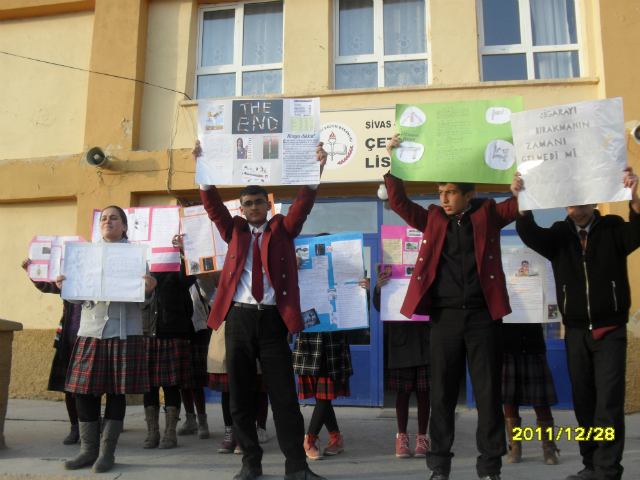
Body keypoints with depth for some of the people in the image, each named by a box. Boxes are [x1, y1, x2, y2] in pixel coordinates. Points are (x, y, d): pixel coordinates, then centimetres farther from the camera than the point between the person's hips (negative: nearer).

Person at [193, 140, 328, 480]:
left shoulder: (282, 229, 11)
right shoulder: (234, 231, 15)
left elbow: (304, 204, -1)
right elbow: (213, 205, 4)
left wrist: (315, 170, -15)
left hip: (272, 318, -2)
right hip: (238, 317, 2)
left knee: (284, 395, -1)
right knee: (239, 396, 7)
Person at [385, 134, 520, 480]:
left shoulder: (488, 214, 9)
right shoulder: (433, 219, 12)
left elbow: (519, 204, 1)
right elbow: (399, 202, 9)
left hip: (483, 316, -1)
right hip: (444, 316, 2)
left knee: (488, 393, 4)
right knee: (441, 393, 6)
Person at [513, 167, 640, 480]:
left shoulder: (612, 229, 0)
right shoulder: (559, 234, 3)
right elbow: (530, 235, -13)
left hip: (610, 330, -2)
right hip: (576, 332, 3)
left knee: (609, 402, -6)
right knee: (583, 401, 9)